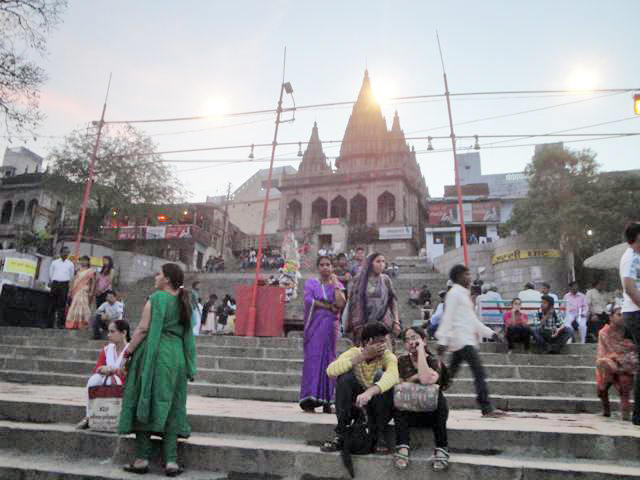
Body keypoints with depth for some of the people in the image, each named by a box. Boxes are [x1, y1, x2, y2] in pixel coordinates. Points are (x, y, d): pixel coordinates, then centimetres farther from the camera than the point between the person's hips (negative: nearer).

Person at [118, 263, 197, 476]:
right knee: (170, 407, 9)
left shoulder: (156, 298, -8)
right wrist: (189, 367, 16)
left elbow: (143, 328, -14)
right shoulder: (184, 302, 9)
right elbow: (188, 335, 11)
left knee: (145, 402, 5)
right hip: (176, 357, 5)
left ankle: (142, 458, 9)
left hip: (154, 355, -5)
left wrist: (129, 350, -3)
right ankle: (171, 460, 7)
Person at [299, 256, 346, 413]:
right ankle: (309, 401, -6)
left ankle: (326, 401, 5)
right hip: (315, 325, -2)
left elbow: (341, 304, -5)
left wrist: (334, 284, -2)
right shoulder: (311, 283, 9)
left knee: (328, 359, 0)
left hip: (331, 327, 2)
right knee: (313, 358, -8)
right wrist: (330, 307, -7)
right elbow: (309, 300, -9)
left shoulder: (337, 285, 12)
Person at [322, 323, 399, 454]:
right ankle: (340, 434, -17)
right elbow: (331, 371, -31)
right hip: (355, 402, 1)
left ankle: (379, 435, -17)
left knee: (381, 375, -28)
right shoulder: (354, 353, -12)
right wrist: (362, 356, -35)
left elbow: (392, 375, -41)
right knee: (345, 377, -26)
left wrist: (370, 392, -59)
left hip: (380, 404, -1)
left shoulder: (388, 356, -15)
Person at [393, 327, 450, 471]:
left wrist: (421, 350, -22)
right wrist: (416, 377, -19)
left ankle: (442, 448, -31)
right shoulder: (402, 361, 4)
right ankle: (402, 447, -38)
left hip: (432, 414, -2)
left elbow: (425, 380, -30)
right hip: (407, 413, 2)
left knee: (437, 395, -32)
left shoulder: (435, 362, -7)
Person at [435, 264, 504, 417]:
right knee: (479, 371, -12)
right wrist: (443, 340, -17)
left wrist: (489, 332, 22)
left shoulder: (465, 294, 21)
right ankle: (486, 408, -9)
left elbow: (473, 319, 26)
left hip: (468, 339, 9)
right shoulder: (454, 293, -7)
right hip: (461, 340, -9)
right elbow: (447, 317, -13)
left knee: (450, 373, 12)